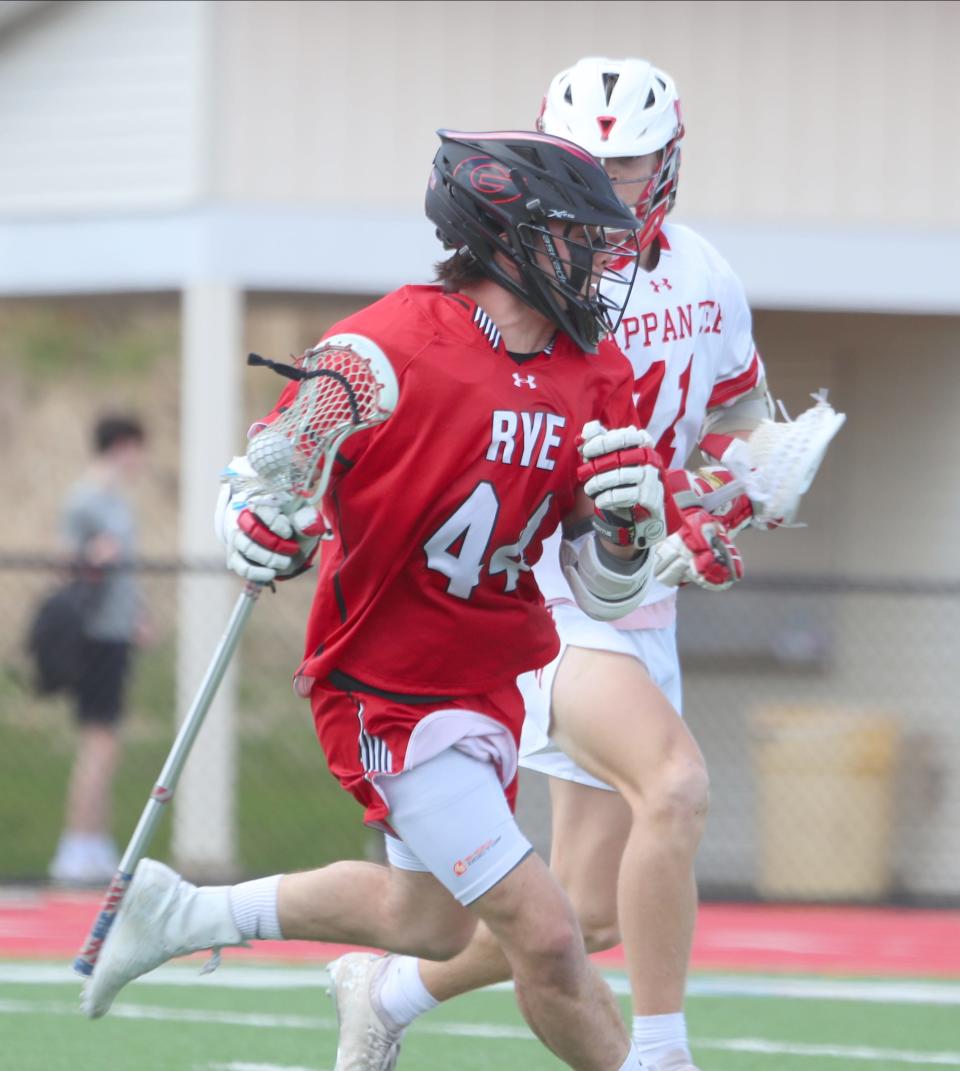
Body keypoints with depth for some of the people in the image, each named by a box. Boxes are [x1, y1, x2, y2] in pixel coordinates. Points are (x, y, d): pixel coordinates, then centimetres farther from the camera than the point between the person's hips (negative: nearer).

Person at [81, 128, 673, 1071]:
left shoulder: (593, 375, 0)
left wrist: (624, 529, -17)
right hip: (387, 697, -8)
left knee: (429, 924, 23)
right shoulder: (387, 352, -20)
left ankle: (183, 916, 40)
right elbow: (255, 490, -8)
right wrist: (263, 533, -31)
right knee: (545, 936, -15)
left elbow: (604, 590, 5)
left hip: (487, 688, 8)